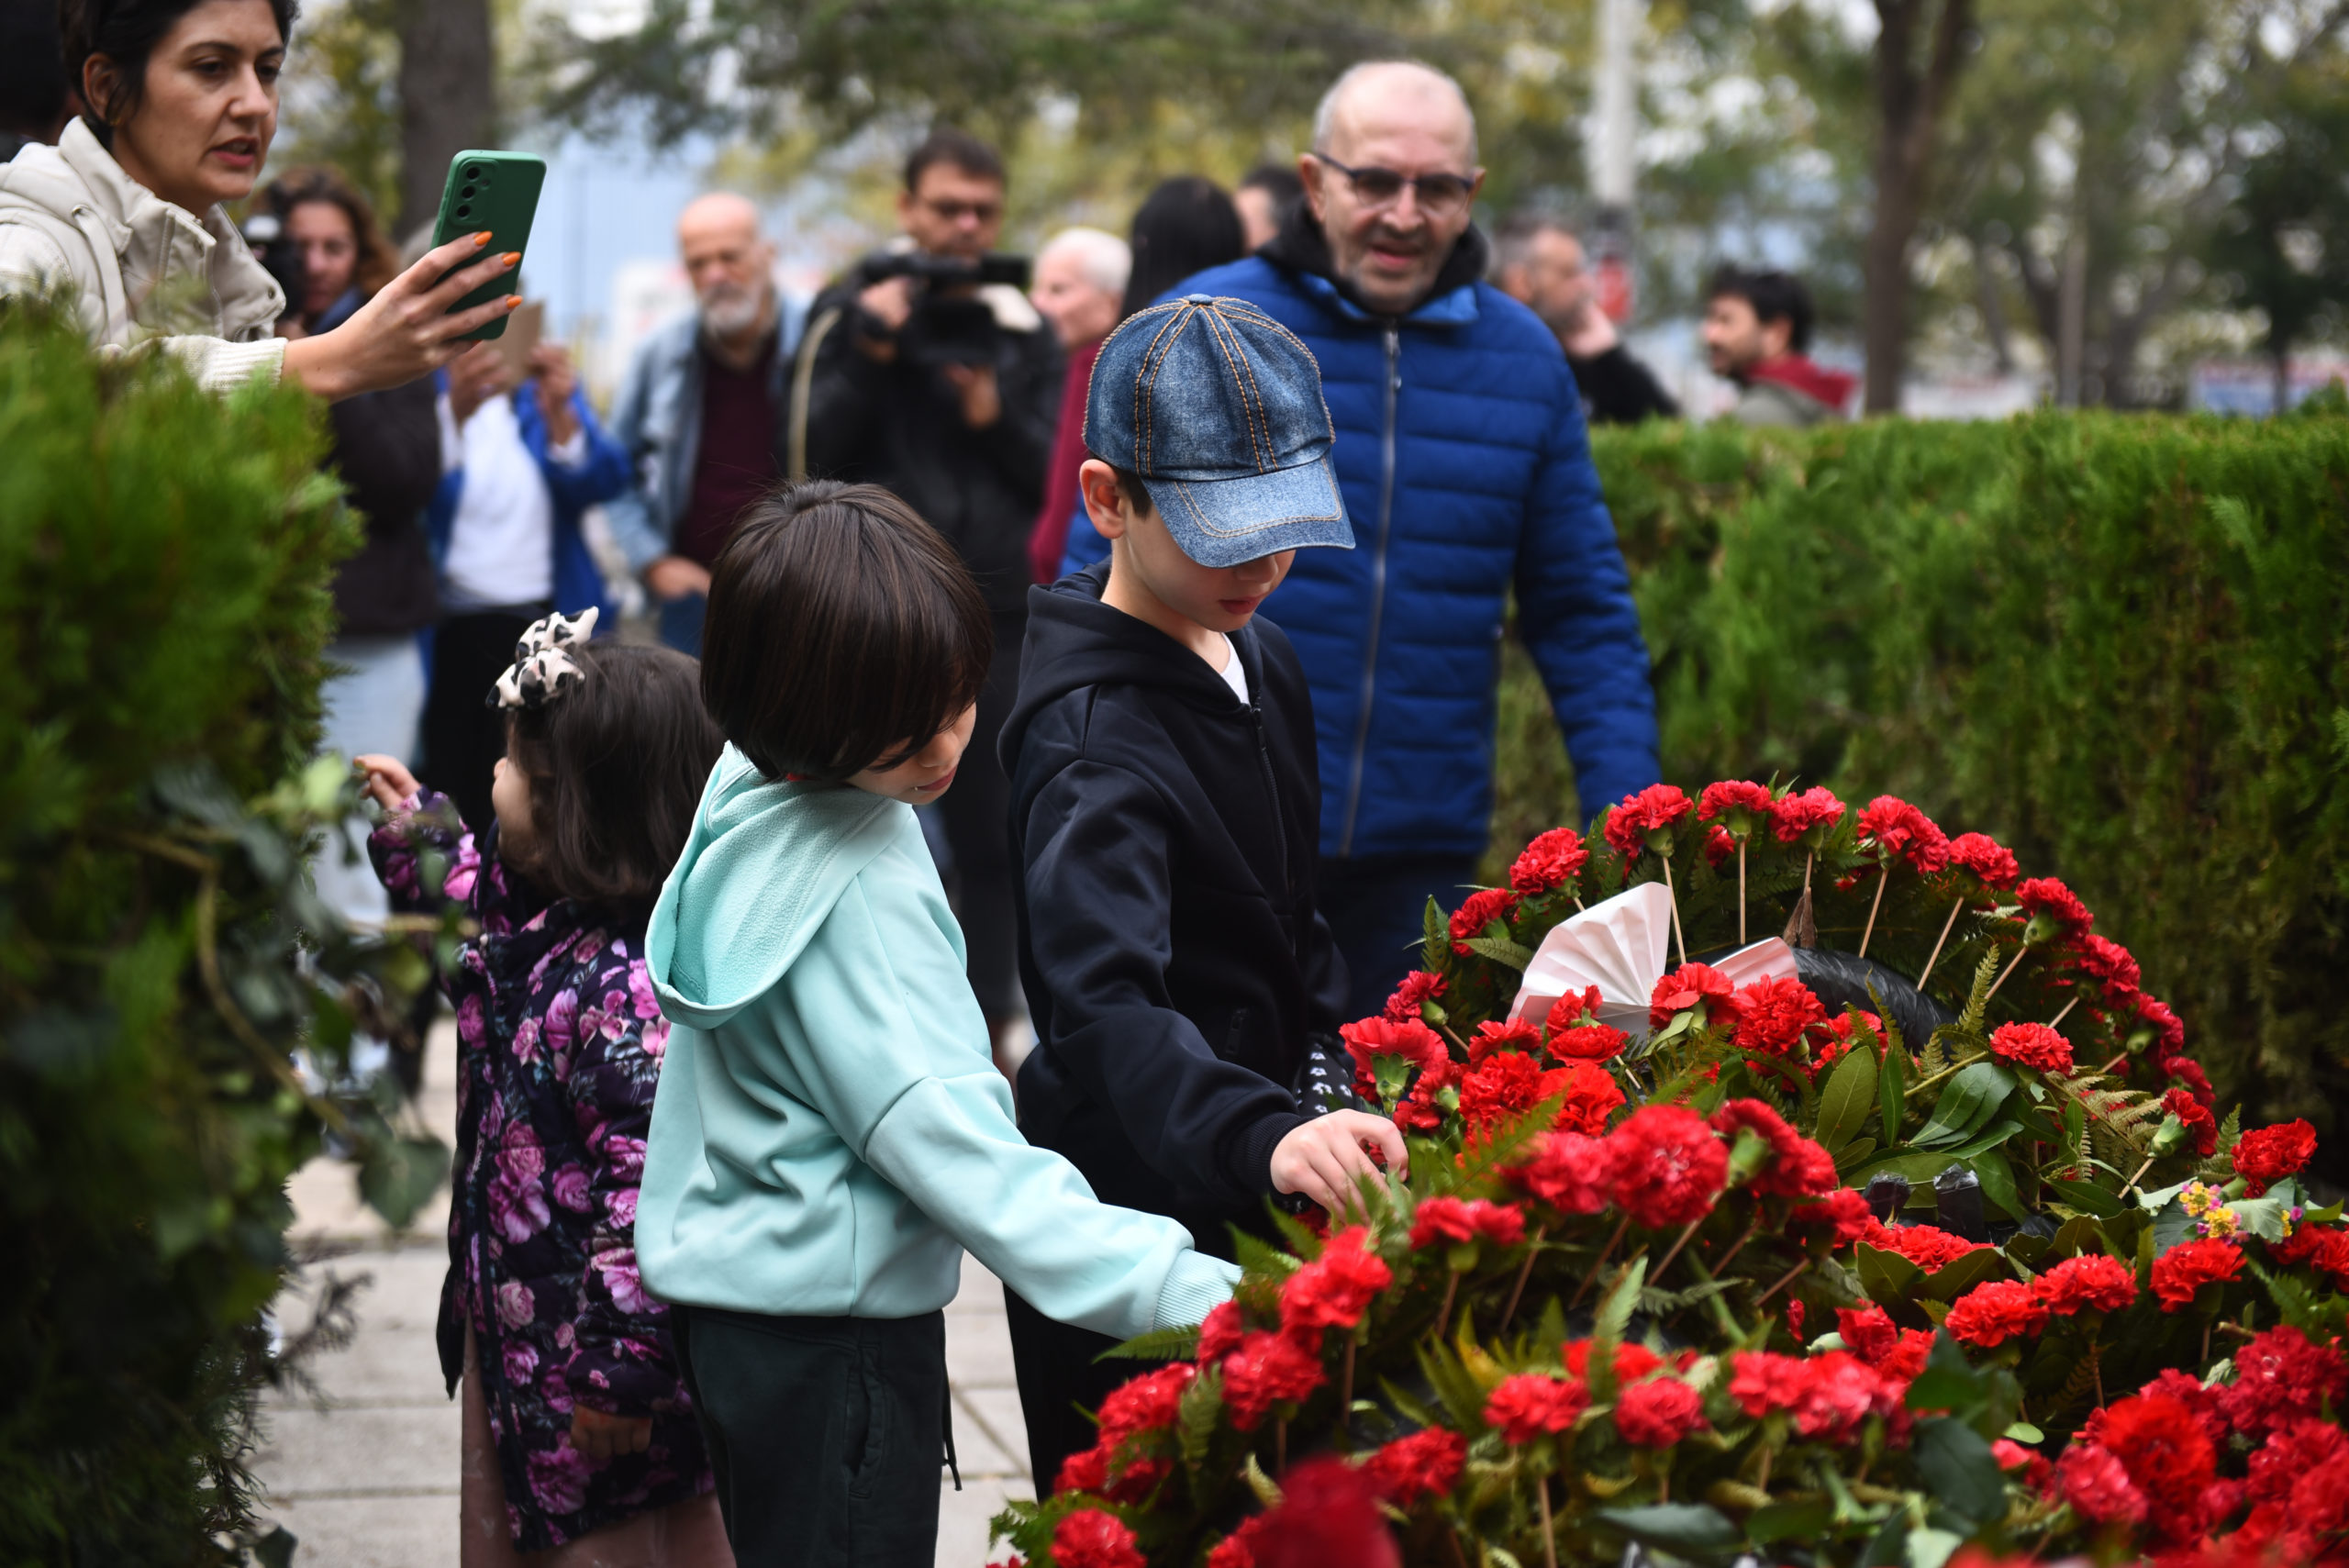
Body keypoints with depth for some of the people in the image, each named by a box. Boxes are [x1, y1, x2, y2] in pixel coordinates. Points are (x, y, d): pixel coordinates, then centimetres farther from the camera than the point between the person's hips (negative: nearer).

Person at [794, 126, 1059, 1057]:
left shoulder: (1023, 331, 10)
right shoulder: (851, 316, 4)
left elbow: (1055, 474, 5)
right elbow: (817, 454, -5)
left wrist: (994, 415, -12)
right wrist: (872, 354, -16)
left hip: (992, 619, 2)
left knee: (992, 837, 6)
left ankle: (992, 1016, 14)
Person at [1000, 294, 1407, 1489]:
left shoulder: (1259, 658, 6)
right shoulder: (1093, 740, -24)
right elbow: (1105, 998, -39)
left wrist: (1338, 1073, 13)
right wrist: (1260, 1136, -54)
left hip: (1247, 1195, 9)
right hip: (1131, 1210, -9)